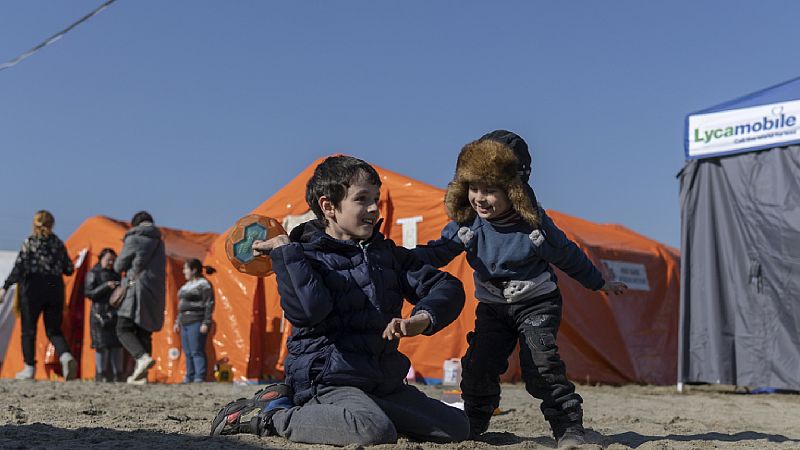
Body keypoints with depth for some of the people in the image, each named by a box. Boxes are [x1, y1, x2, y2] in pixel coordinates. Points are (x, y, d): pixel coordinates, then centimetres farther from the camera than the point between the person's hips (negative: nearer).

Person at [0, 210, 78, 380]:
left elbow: (19, 267, -10)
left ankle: (29, 368, 10)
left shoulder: (30, 242, -4)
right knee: (54, 330, 8)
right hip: (55, 289, 3)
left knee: (28, 330, 8)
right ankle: (66, 356, -19)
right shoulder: (58, 243, 7)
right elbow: (69, 270, 9)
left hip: (33, 289, -3)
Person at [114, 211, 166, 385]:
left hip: (137, 289, -7)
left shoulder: (134, 238, -2)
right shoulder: (159, 241, 18)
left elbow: (119, 266, 2)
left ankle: (143, 357, -28)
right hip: (156, 293, 7)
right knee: (144, 332, 9)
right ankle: (140, 374, 5)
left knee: (124, 329, -5)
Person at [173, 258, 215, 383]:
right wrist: (177, 322, 20)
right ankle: (189, 378, 13)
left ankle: (200, 378, -13)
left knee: (197, 352, -12)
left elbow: (209, 305, -13)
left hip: (197, 322, -9)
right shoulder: (187, 285, 20)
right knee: (188, 353, 9)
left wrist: (206, 323, -19)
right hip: (185, 322, 9)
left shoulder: (204, 285, -8)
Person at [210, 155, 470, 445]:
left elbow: (448, 287, 6)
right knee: (375, 430, -35)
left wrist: (422, 319, -14)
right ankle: (270, 417, -12)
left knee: (457, 427, 3)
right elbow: (308, 310, -24)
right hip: (327, 381, -7)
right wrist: (285, 251, -17)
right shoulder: (303, 257, -3)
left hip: (384, 384, 7)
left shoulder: (388, 253, 14)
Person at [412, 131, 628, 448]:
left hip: (537, 303, -3)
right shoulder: (467, 224, -8)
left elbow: (567, 256, 0)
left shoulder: (534, 223, -14)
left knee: (540, 362, -18)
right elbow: (438, 252, -7)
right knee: (478, 365, -5)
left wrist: (599, 283, 12)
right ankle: (473, 424, 16)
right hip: (492, 307, 4)